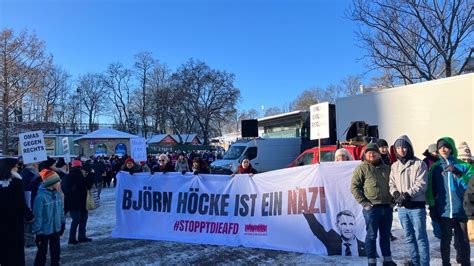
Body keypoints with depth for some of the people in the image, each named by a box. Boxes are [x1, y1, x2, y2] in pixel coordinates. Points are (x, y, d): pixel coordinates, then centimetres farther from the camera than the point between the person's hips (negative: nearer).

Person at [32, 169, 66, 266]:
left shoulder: (57, 194, -2)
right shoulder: (41, 197, -21)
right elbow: (37, 216, -17)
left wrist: (62, 223, 13)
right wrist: (38, 232, -14)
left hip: (56, 229, 6)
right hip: (44, 230, -5)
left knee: (56, 251, 18)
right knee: (42, 252, 12)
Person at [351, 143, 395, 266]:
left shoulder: (386, 168, 14)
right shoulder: (361, 168, -3)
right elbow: (354, 187, -8)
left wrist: (392, 200, 9)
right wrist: (364, 203, -14)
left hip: (387, 207, 5)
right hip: (371, 208, -5)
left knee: (386, 235, 15)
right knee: (371, 235, 3)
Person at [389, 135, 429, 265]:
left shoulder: (419, 164, -4)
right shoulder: (394, 166, 11)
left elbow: (421, 184, -11)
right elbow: (392, 184, 11)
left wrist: (407, 194, -18)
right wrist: (396, 194, -8)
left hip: (416, 206, -5)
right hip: (402, 207, 5)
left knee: (420, 237, -1)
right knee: (409, 237, 13)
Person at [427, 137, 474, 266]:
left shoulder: (463, 165, 3)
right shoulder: (435, 167, 6)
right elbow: (430, 189, 8)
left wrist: (457, 173, -18)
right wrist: (432, 207, 3)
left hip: (460, 210, -1)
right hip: (443, 211, 1)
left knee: (463, 241, 6)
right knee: (445, 240, 7)